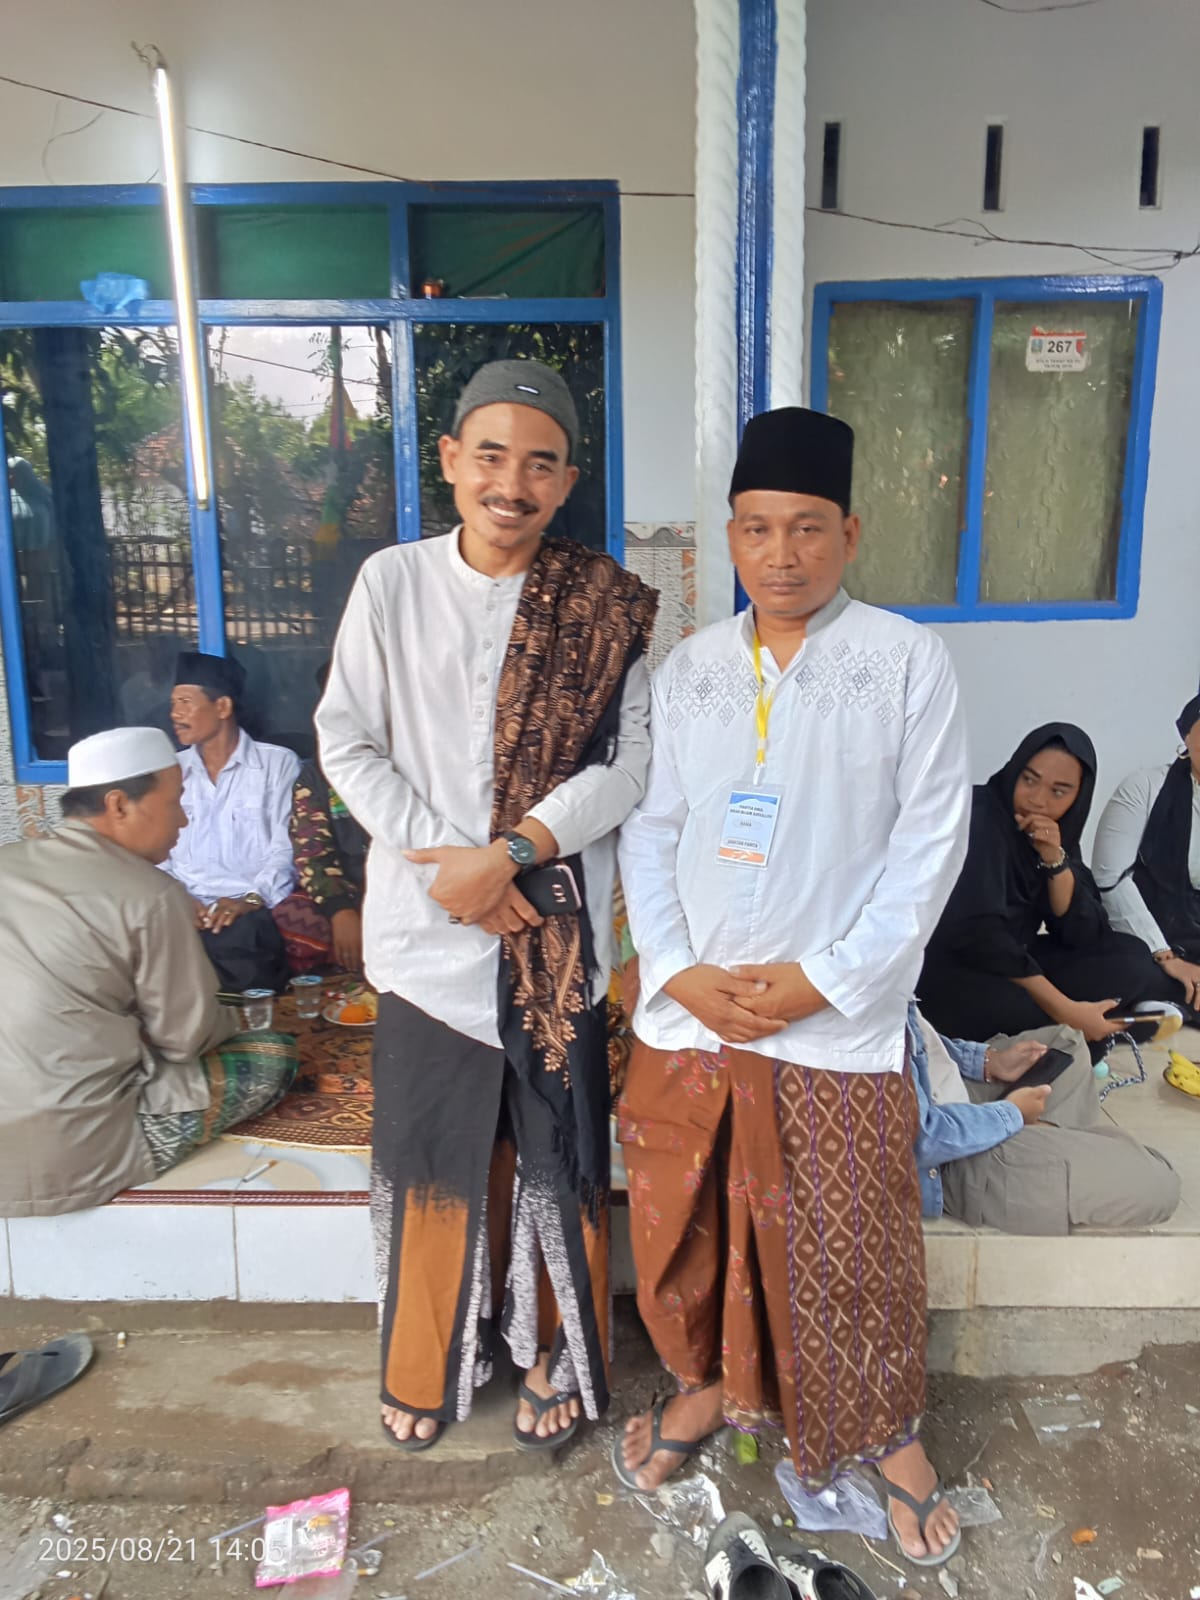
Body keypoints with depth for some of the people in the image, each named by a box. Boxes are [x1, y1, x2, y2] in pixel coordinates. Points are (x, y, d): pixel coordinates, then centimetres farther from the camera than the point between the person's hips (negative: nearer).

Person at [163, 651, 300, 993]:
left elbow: (287, 848, -3)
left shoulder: (279, 764, 7)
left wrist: (252, 899, -19)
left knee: (240, 938, -37)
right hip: (185, 910, 2)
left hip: (255, 912, -2)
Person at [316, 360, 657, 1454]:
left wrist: (510, 854, -18)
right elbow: (346, 745, -3)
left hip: (559, 927, 0)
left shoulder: (603, 605, -3)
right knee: (433, 1152, 14)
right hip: (428, 927, 1)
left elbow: (626, 765, -7)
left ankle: (555, 1354, 38)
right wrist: (443, 862, -12)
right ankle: (428, 1363, 39)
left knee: (557, 1151, 13)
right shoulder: (392, 583, -2)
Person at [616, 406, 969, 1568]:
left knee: (851, 1248, 12)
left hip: (836, 1026, -3)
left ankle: (889, 1430, 41)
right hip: (686, 1016, 4)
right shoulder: (687, 668, 5)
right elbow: (650, 828, 4)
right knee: (687, 1228, 18)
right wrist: (679, 972, -9)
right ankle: (716, 1383, 47)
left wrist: (822, 979, -13)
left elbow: (931, 843, -7)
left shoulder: (909, 661, -5)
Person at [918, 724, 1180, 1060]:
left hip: (1010, 962, 7)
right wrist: (1065, 1011, -24)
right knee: (1056, 1027, -30)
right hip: (950, 971, -7)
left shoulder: (1057, 832, 4)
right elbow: (977, 933, -26)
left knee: (1129, 959, -2)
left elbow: (1084, 936, -1)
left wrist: (1056, 859, -17)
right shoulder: (978, 817, -18)